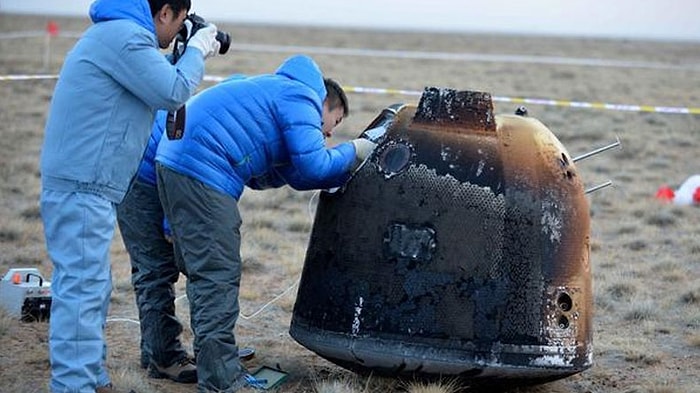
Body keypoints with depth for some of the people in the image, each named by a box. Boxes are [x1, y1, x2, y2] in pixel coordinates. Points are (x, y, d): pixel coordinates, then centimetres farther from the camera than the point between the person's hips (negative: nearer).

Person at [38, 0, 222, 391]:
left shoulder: (115, 34, 19)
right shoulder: (125, 36, -15)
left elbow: (154, 82, 29)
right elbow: (173, 93, -16)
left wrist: (191, 55, 19)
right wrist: (197, 50, -2)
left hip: (84, 187, 11)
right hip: (82, 187, -11)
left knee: (94, 287, 16)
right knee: (82, 288, -11)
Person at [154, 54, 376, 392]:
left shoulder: (275, 90, 30)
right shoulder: (301, 98, 0)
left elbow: (277, 173, 29)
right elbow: (313, 166, -11)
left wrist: (345, 170, 26)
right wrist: (352, 152, 9)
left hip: (175, 162, 10)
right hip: (201, 171, -10)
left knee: (206, 272, 18)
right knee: (217, 275, -8)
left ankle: (216, 364, 28)